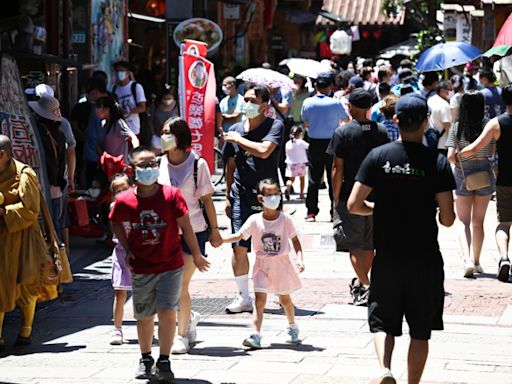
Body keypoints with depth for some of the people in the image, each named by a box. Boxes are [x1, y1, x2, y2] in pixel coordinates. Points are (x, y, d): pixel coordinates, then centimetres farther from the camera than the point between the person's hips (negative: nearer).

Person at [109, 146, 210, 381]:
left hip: (170, 267, -2)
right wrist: (127, 249, 5)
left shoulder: (171, 195, -11)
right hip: (141, 269, 2)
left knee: (167, 312, -11)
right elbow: (116, 225, 14)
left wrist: (196, 256, 6)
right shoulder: (124, 201, -8)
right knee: (144, 317, 11)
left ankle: (164, 362, -1)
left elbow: (185, 227, -3)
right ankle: (145, 359, 31)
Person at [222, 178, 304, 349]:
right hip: (262, 265, 0)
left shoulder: (285, 219, -6)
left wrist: (299, 258, -13)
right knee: (260, 299, -11)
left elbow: (295, 240, -1)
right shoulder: (255, 220, -6)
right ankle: (255, 335, -17)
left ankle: (292, 327, 40)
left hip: (281, 264, 0)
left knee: (285, 298, 14)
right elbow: (239, 236, -4)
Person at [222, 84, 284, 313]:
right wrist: (228, 197, 14)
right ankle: (243, 298, 9)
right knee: (239, 247, -1)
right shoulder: (235, 130, 9)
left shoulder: (275, 127, -5)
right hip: (241, 195, 3)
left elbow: (264, 151, -23)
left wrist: (239, 140, -11)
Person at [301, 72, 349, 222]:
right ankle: (335, 211, 8)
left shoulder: (308, 102, -5)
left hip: (314, 144, 2)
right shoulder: (335, 103, -11)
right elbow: (346, 120, 7)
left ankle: (311, 212, 5)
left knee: (313, 179, 6)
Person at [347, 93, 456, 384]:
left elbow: (354, 205, -6)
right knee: (420, 332, 11)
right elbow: (448, 219, -9)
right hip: (425, 259, -1)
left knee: (383, 322, 11)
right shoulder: (438, 162, -8)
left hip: (387, 257, 1)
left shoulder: (378, 156, -4)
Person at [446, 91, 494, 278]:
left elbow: (450, 156, -12)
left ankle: (468, 260, -15)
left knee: (464, 223, 5)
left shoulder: (456, 127, -8)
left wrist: (459, 163, 7)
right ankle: (476, 261, 23)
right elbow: (493, 152, -5)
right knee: (478, 221, 15)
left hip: (463, 174, -1)